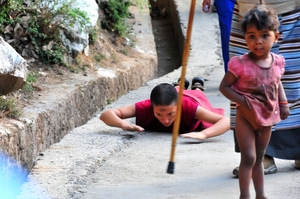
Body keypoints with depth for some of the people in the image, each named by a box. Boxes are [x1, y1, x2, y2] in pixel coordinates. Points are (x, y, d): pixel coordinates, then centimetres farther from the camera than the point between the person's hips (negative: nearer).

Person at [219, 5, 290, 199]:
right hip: (246, 117, -5)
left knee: (259, 158, 17)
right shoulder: (240, 64, -21)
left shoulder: (278, 62, -5)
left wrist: (283, 103, 3)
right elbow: (224, 86, -14)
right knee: (249, 157, -8)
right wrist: (242, 100, -25)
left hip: (268, 117, 5)